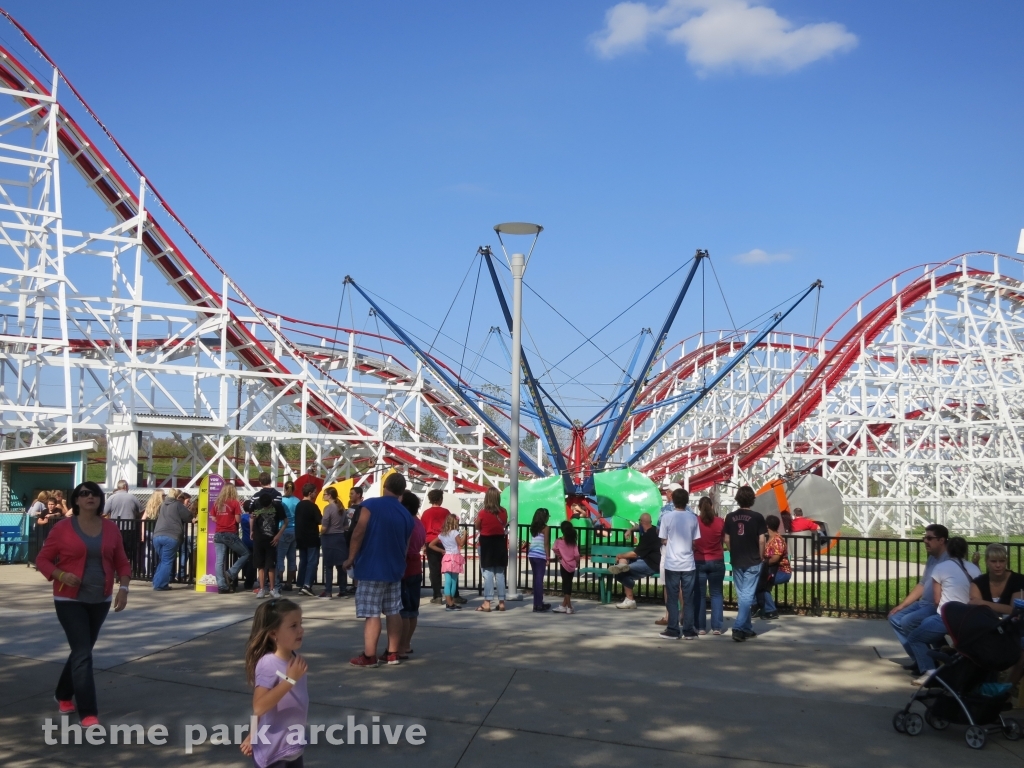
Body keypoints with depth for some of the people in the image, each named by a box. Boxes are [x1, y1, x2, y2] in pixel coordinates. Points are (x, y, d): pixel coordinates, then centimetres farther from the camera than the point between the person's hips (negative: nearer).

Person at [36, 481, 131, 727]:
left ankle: (63, 694, 41)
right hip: (70, 600, -4)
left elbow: (122, 562, 7)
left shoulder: (111, 528, 2)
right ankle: (88, 713, -8)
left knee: (83, 650, 18)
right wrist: (62, 575, -20)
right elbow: (42, 559, -3)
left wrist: (123, 588, -7)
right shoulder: (63, 528, -8)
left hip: (100, 600, 4)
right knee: (83, 654, -11)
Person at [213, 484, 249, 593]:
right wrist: (239, 511, 11)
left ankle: (221, 585, -3)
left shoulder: (216, 503, 8)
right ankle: (230, 574, -2)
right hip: (230, 534, -5)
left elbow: (213, 519, 11)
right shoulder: (234, 503, -6)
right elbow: (238, 520, -7)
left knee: (220, 561, 2)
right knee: (245, 554, 10)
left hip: (218, 534, 5)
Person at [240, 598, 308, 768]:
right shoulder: (268, 664, -23)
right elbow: (259, 706, -33)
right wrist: (290, 679, -35)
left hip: (293, 747, 8)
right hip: (273, 751, -8)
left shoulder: (294, 660, 2)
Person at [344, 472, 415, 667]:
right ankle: (392, 654, 17)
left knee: (372, 614, -2)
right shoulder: (406, 515, 7)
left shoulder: (371, 505, -9)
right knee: (393, 612, 11)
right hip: (394, 569, 6)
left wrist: (351, 558, -4)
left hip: (371, 568, -5)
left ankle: (369, 656, 1)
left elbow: (358, 533, -14)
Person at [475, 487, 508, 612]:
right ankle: (501, 602, 13)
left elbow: (477, 527, 1)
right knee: (500, 574, 11)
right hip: (500, 543, 3)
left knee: (488, 574, 0)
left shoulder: (482, 513, -14)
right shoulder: (503, 512, -4)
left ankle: (487, 603, -2)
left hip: (486, 544, -3)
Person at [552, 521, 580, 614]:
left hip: (564, 565, -3)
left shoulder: (559, 541, -9)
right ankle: (564, 606, 18)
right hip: (572, 566, 3)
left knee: (566, 585, 1)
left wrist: (559, 556, -8)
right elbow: (576, 554, -6)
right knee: (568, 585, 11)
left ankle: (569, 607, -3)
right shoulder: (573, 542, -1)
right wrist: (577, 562, 12)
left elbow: (554, 548, -26)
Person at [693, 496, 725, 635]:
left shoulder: (694, 521, -7)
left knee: (699, 595, 5)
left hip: (699, 561, -1)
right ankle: (716, 627, 5)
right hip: (717, 561, 1)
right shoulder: (720, 522, -4)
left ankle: (700, 627, 5)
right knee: (716, 594, 9)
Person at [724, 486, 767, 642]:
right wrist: (761, 557, 5)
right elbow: (761, 541, -9)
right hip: (752, 562, -4)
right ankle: (738, 627, -14)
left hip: (736, 562, 4)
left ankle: (747, 629, 20)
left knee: (742, 595, 13)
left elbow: (726, 539, 3)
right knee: (747, 595, -3)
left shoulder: (730, 517, 0)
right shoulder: (757, 517, -9)